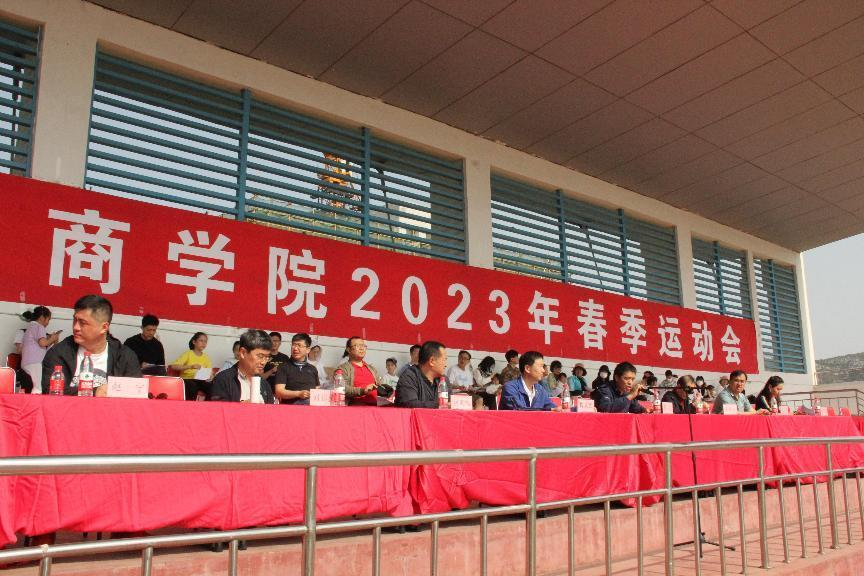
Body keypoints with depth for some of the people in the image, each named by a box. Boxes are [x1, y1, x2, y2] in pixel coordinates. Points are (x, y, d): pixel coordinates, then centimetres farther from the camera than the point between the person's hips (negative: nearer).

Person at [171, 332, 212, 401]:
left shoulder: (206, 357, 14)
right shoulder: (188, 354, 1)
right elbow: (174, 366, -12)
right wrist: (190, 366, -24)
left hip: (200, 381, 3)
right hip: (187, 380, -3)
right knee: (192, 386, -38)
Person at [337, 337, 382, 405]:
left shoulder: (371, 368, 25)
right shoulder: (343, 368, 4)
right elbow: (343, 389, -11)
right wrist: (362, 391, -22)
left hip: (374, 406, 6)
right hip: (355, 408, -6)